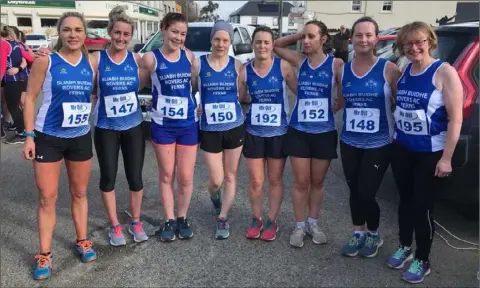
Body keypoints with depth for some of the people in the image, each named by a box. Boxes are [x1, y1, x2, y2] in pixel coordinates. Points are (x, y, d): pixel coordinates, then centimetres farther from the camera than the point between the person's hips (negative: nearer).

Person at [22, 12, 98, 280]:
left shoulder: (92, 63, 0)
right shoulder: (45, 61, -9)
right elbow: (30, 98, -7)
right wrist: (29, 135, -11)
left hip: (81, 137, 3)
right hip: (48, 137, -3)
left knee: (80, 193, 15)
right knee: (48, 198, 3)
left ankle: (82, 241, 33)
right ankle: (45, 255, 16)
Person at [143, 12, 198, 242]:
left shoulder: (189, 56, 2)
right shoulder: (151, 57, -6)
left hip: (188, 124, 2)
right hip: (162, 125, -2)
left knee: (186, 177, 7)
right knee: (166, 175, 9)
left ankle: (183, 218, 26)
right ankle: (169, 220, 24)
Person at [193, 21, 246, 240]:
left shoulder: (237, 65, 0)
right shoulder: (198, 64, -4)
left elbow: (243, 95, 6)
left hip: (235, 127, 1)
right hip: (209, 129, -1)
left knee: (230, 176, 8)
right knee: (215, 179, 3)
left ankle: (222, 218, 23)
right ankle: (215, 198, 40)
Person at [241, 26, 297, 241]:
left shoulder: (283, 66, -7)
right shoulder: (245, 70, -2)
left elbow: (300, 91, -2)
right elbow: (241, 99, 7)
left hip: (279, 132, -1)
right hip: (254, 132, 1)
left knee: (275, 180, 10)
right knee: (255, 181, 5)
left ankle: (272, 221, 26)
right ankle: (256, 219, 27)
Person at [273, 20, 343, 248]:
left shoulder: (336, 64, -6)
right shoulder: (299, 61, 3)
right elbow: (276, 45, 12)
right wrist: (298, 36, 3)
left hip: (324, 132, -1)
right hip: (298, 131, 1)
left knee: (318, 181, 12)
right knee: (301, 181, 6)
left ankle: (313, 223, 29)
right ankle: (299, 226, 20)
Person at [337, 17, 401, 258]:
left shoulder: (389, 69, -7)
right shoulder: (343, 70, 4)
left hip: (379, 144, -3)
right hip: (349, 143, 4)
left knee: (366, 194, -2)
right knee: (354, 192, 12)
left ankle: (374, 235, 27)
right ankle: (358, 233, 35)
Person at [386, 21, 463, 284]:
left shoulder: (445, 72, -12)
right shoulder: (403, 72, 5)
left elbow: (455, 118, -14)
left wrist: (446, 158, -17)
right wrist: (392, 140, 10)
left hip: (431, 153, -5)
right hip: (402, 150, 5)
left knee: (423, 206, 3)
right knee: (405, 200, 16)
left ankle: (422, 261, 21)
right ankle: (404, 248, 35)